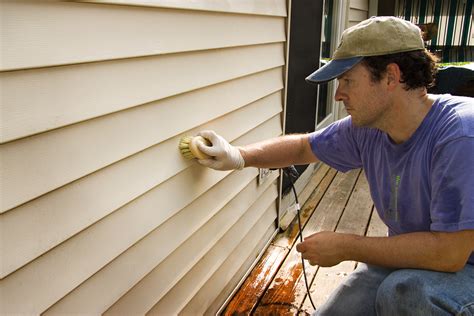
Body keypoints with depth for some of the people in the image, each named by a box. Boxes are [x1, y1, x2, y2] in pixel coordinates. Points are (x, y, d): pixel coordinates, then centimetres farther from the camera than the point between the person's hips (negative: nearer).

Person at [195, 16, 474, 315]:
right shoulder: (366, 128, -8)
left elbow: (449, 252, -33)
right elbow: (303, 147, 8)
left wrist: (345, 247, -24)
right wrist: (239, 156, -6)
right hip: (406, 260, 6)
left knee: (403, 290, -33)